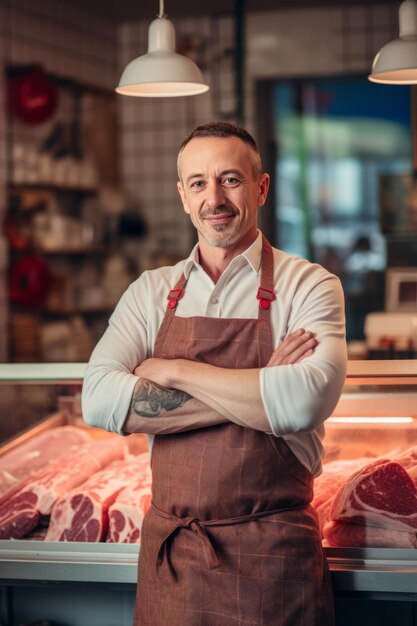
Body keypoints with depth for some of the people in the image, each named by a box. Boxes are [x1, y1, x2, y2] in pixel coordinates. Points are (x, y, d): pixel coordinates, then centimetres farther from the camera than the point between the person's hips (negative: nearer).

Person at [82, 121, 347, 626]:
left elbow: (306, 401, -23)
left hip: (272, 553, -3)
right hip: (168, 546, 3)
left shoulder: (308, 286, -4)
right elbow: (99, 401, -11)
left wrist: (174, 372, -13)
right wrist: (257, 390, -16)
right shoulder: (151, 293, 5)